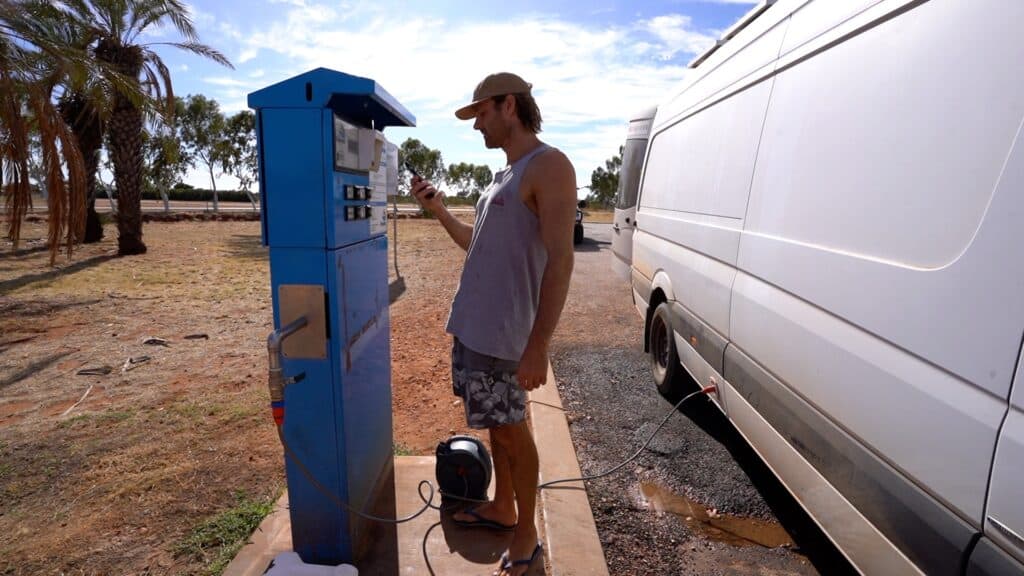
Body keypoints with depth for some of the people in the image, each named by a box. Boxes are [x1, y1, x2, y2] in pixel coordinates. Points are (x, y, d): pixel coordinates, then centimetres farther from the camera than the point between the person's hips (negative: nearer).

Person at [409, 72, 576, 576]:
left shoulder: (549, 166, -13)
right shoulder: (506, 174, 15)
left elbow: (560, 259, -21)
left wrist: (538, 345, -26)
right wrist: (438, 210, 10)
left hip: (502, 333, -9)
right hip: (473, 325, 9)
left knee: (511, 430, 4)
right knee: (498, 424, 19)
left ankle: (527, 534, 23)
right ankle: (502, 509, 38)